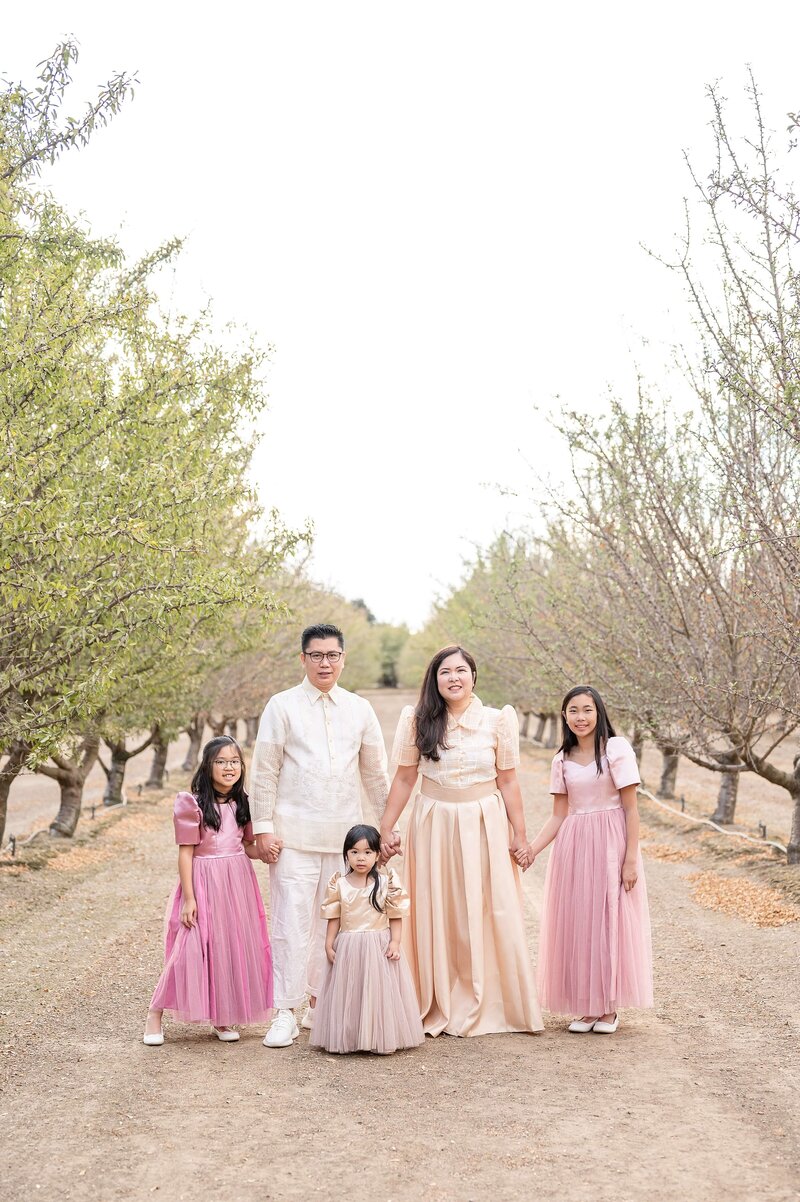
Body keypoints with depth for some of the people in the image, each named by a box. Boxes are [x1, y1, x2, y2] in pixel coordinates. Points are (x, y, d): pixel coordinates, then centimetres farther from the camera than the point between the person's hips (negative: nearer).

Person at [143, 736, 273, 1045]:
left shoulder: (242, 804, 6)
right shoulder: (192, 804, -10)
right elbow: (186, 853, -9)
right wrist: (188, 898, -13)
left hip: (237, 883, 6)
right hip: (204, 883, -5)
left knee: (235, 947, 8)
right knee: (191, 948, -9)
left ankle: (221, 1018, 22)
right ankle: (155, 1016, 4)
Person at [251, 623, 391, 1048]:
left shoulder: (360, 709, 10)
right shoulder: (282, 706, 1)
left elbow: (376, 772, 15)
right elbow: (265, 772, 0)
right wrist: (262, 828, -4)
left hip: (344, 834, 3)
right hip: (294, 834, -3)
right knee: (292, 922, -6)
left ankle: (321, 1004, 20)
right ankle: (286, 1013, 1)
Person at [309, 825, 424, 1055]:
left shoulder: (387, 882, -3)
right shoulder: (339, 884, 1)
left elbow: (396, 916, -1)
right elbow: (333, 918, 6)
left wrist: (395, 942, -9)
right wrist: (329, 944, 1)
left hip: (380, 945, -1)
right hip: (347, 947, 1)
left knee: (379, 990, 1)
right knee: (348, 992, 4)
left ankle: (381, 1038, 11)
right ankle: (349, 1037, 14)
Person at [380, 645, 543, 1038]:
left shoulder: (497, 721, -1)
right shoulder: (419, 722, 0)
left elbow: (508, 782, 3)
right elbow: (404, 779, 4)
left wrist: (519, 832, 1)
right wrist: (386, 829, 1)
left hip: (484, 825, 0)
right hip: (434, 825, 1)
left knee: (489, 915, 3)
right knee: (436, 917, 5)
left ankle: (490, 1006, 17)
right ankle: (439, 1008, 17)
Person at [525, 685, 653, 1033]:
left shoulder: (616, 749, -5)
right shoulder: (562, 760, 9)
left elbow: (631, 809, -7)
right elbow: (559, 815, 9)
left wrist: (631, 859, -12)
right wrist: (532, 847, -6)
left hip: (610, 846, -4)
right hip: (573, 847, 5)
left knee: (610, 920, 0)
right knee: (575, 922, 5)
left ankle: (609, 1008, 12)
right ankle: (586, 1007, 16)